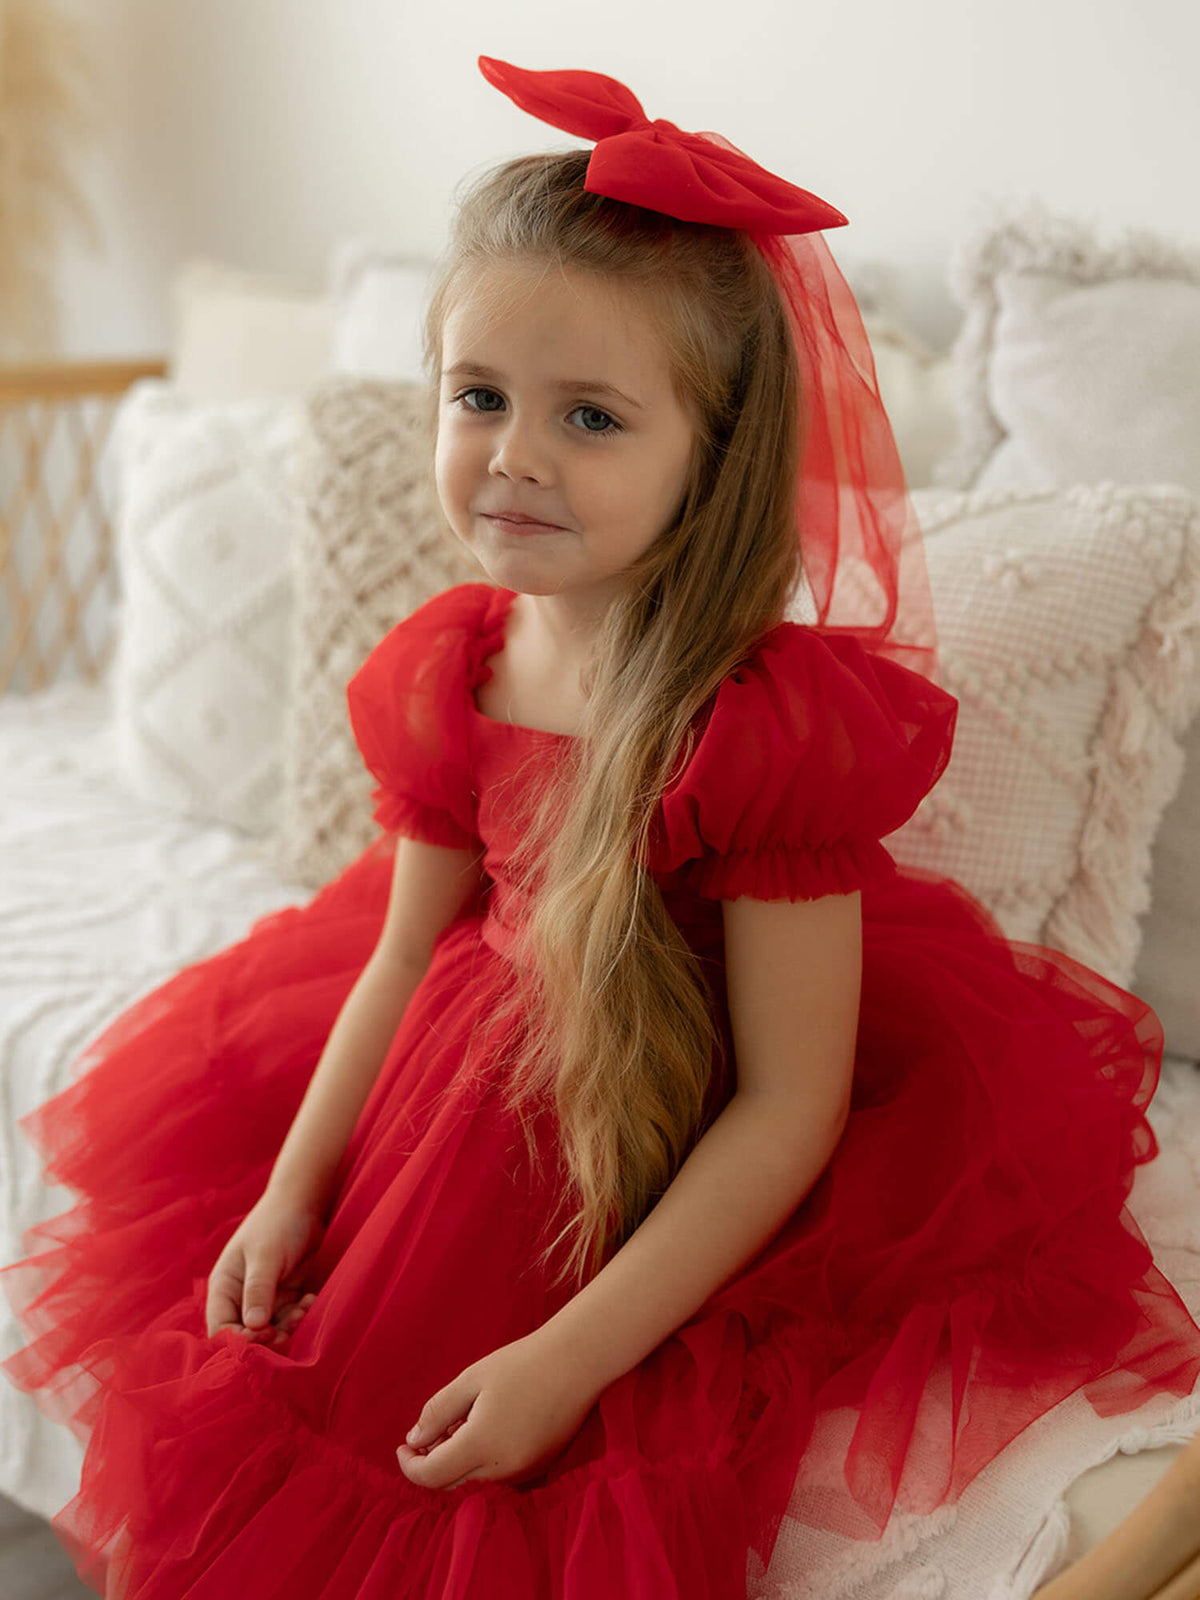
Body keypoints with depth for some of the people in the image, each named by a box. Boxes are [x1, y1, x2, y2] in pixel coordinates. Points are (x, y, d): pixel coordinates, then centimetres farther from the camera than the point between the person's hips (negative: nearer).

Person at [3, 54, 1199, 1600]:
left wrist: (571, 1359, -24)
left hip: (687, 1167, -6)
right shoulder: (446, 671, -7)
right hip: (482, 1092, 6)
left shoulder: (770, 726, -29)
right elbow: (408, 949, 5)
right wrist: (290, 1195, 2)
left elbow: (787, 1106, -25)